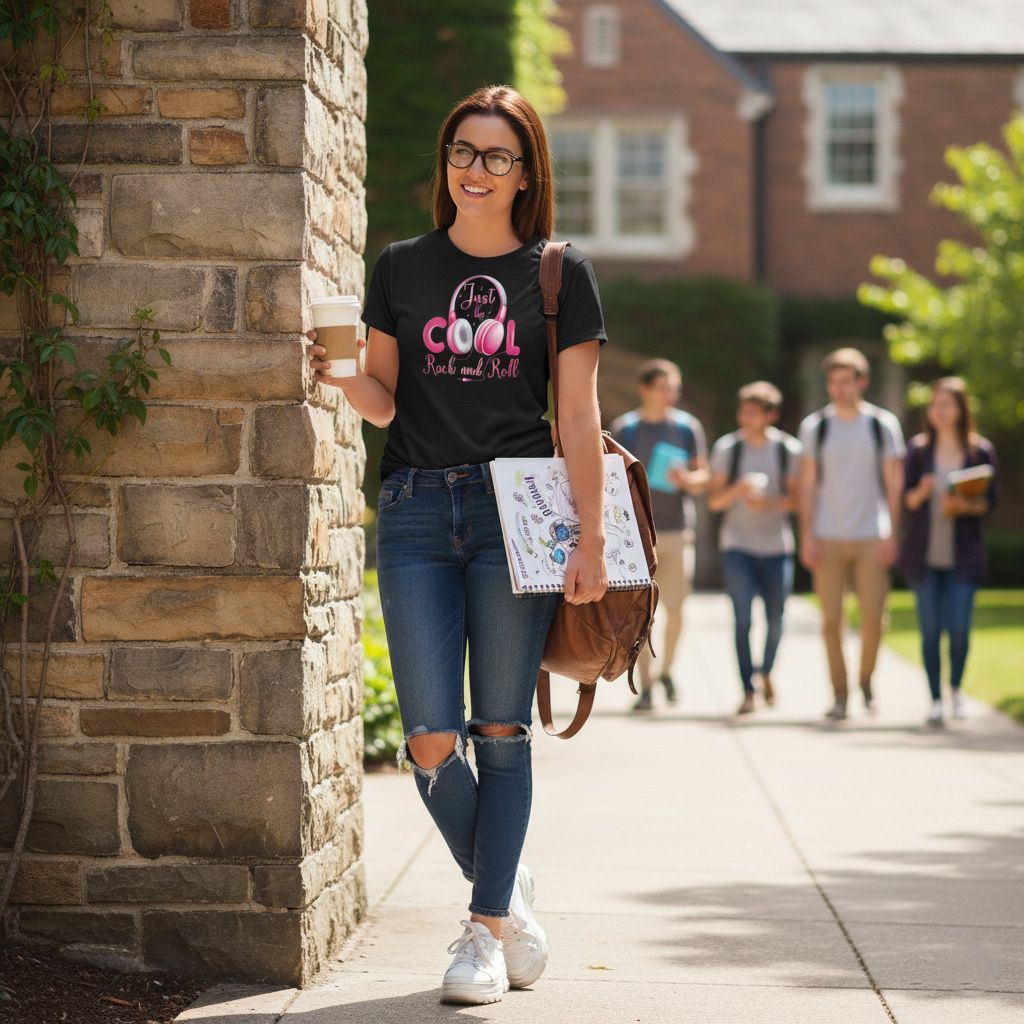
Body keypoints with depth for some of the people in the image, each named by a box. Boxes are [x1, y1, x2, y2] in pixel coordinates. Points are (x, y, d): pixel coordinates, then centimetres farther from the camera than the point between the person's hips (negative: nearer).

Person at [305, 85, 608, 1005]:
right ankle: (507, 890, 20)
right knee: (431, 742, -4)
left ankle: (488, 929, 9)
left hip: (518, 507, -2)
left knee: (501, 731, 0)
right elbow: (385, 403, 12)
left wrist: (592, 540, -6)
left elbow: (579, 419, 2)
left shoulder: (561, 274, 5)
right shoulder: (402, 268, 11)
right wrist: (342, 376, -10)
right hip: (416, 513, 2)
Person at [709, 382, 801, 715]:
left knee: (775, 619, 6)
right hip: (737, 545, -1)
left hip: (777, 546, 1)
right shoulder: (727, 447, 2)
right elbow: (714, 500, 2)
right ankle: (747, 690, -6)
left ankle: (766, 672, 33)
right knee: (743, 617, -10)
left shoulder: (788, 449, 2)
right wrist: (737, 489, -18)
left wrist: (769, 503, -16)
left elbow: (796, 498, 2)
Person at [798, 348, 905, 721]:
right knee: (831, 619, -1)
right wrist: (807, 536, -1)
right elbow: (807, 484, 7)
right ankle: (839, 695, 7)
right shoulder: (814, 427, 5)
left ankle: (866, 680, 19)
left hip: (871, 537, -1)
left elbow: (894, 484, 5)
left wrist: (891, 535, -2)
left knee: (873, 617, -5)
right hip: (828, 537, 1)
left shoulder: (883, 425, 4)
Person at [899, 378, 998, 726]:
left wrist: (966, 505, -18)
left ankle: (956, 689, 18)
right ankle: (935, 699, 9)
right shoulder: (918, 448, 5)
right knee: (930, 629, -1)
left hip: (963, 554, -1)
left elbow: (990, 500, 2)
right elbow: (907, 499, 5)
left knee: (959, 628, -7)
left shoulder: (981, 450, 2)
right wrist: (921, 492, -16)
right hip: (924, 551, 1)